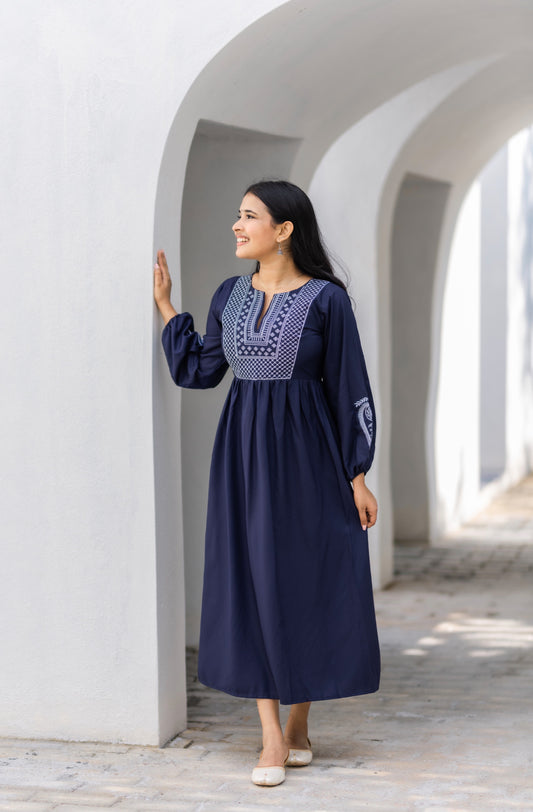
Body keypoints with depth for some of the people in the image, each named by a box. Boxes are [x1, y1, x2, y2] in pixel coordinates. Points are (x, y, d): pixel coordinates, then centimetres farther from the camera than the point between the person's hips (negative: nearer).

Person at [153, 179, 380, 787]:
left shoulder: (327, 299, -7)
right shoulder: (231, 296, 7)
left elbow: (350, 390, -5)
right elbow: (200, 371, 13)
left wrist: (358, 476, -7)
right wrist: (165, 306, 10)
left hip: (306, 455, -4)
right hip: (244, 456, 4)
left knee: (306, 583, 2)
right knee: (252, 583, -1)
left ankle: (299, 726, 18)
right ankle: (272, 740, 3)